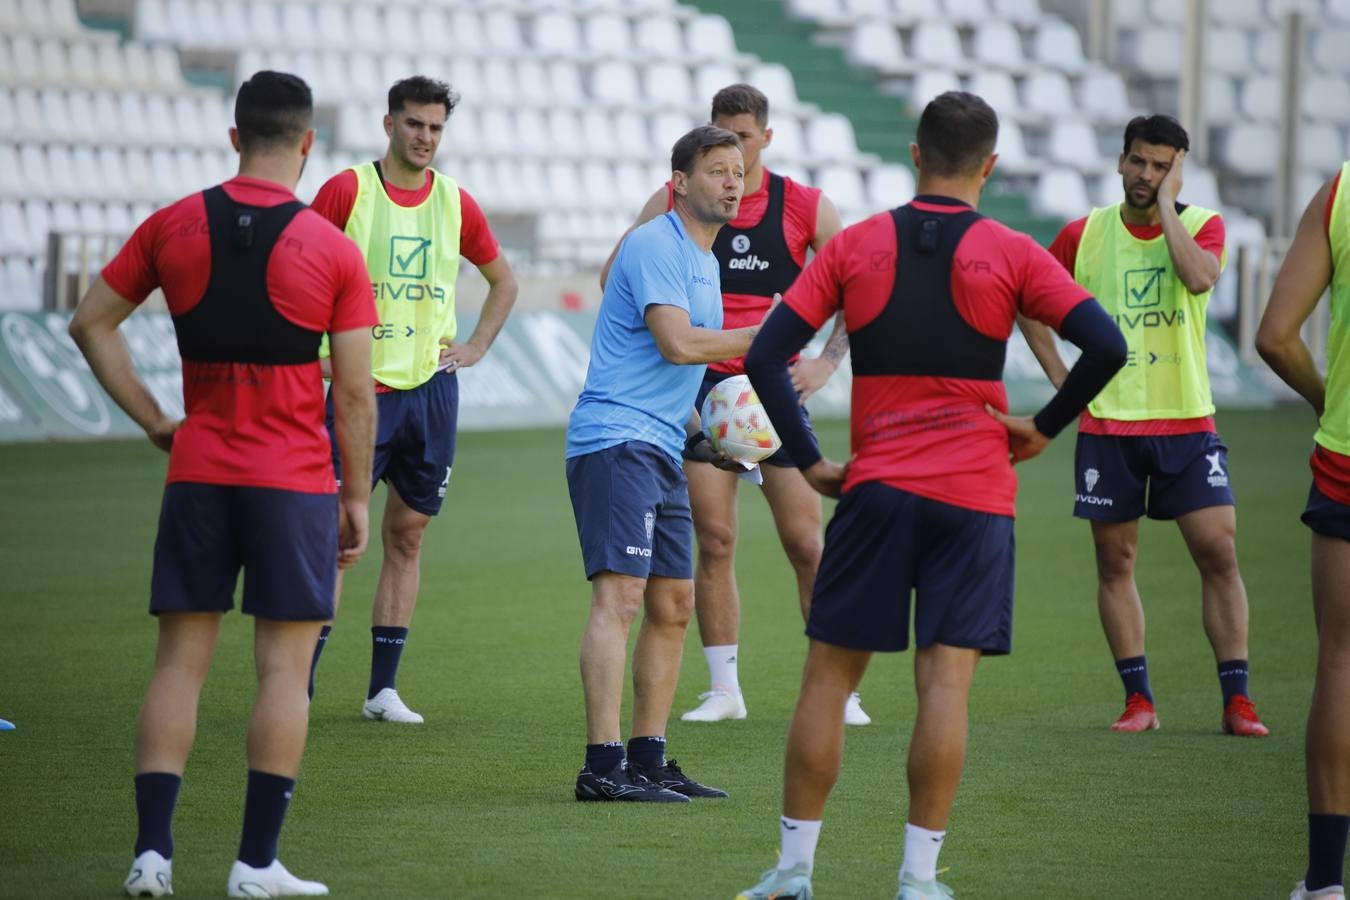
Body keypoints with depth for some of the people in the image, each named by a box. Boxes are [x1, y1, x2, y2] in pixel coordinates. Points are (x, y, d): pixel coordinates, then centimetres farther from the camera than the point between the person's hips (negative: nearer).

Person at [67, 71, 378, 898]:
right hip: (295, 480, -3)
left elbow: (92, 324, 9)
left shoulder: (174, 227, 2)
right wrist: (357, 499, 4)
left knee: (180, 663, 7)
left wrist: (154, 420, 12)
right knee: (285, 667, 2)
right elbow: (356, 395, -5)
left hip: (198, 471, 3)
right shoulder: (332, 249, -6)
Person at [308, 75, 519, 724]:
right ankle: (298, 686, -4)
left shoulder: (456, 203, 8)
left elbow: (503, 281, 22)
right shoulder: (348, 190, -3)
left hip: (431, 385, 4)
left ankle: (384, 688, 11)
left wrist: (476, 347, 10)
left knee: (408, 533, 6)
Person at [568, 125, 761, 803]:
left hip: (659, 448, 10)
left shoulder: (703, 261, 21)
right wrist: (766, 336, -13)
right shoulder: (655, 245, -10)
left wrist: (697, 435, 19)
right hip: (614, 440, -10)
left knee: (673, 604, 10)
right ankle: (602, 766, -21)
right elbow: (677, 343, -21)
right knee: (619, 593, -17)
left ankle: (648, 759, 17)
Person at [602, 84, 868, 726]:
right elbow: (616, 272, 8)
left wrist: (827, 362, -3)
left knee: (804, 542, -1)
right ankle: (724, 689, 5)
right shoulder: (675, 202, 1)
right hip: (702, 384, 0)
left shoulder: (806, 208, 1)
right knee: (714, 541, -3)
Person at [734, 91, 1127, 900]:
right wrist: (1046, 427, 0)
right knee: (946, 681, -1)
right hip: (975, 497, -1)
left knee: (830, 675, 8)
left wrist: (809, 461, 5)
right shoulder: (1010, 255, -2)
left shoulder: (854, 246, 4)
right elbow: (1106, 346, -11)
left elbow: (766, 357, -1)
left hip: (875, 489, 1)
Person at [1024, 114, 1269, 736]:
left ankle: (1236, 700, -2)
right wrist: (1061, 377, 5)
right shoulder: (1085, 234, 3)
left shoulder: (1201, 225, 0)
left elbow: (1200, 277, -23)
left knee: (1219, 552, -7)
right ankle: (1138, 700, 10)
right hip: (1107, 424, 1)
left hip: (1186, 422, -1)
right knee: (1115, 560, 2)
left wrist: (1166, 204, -15)